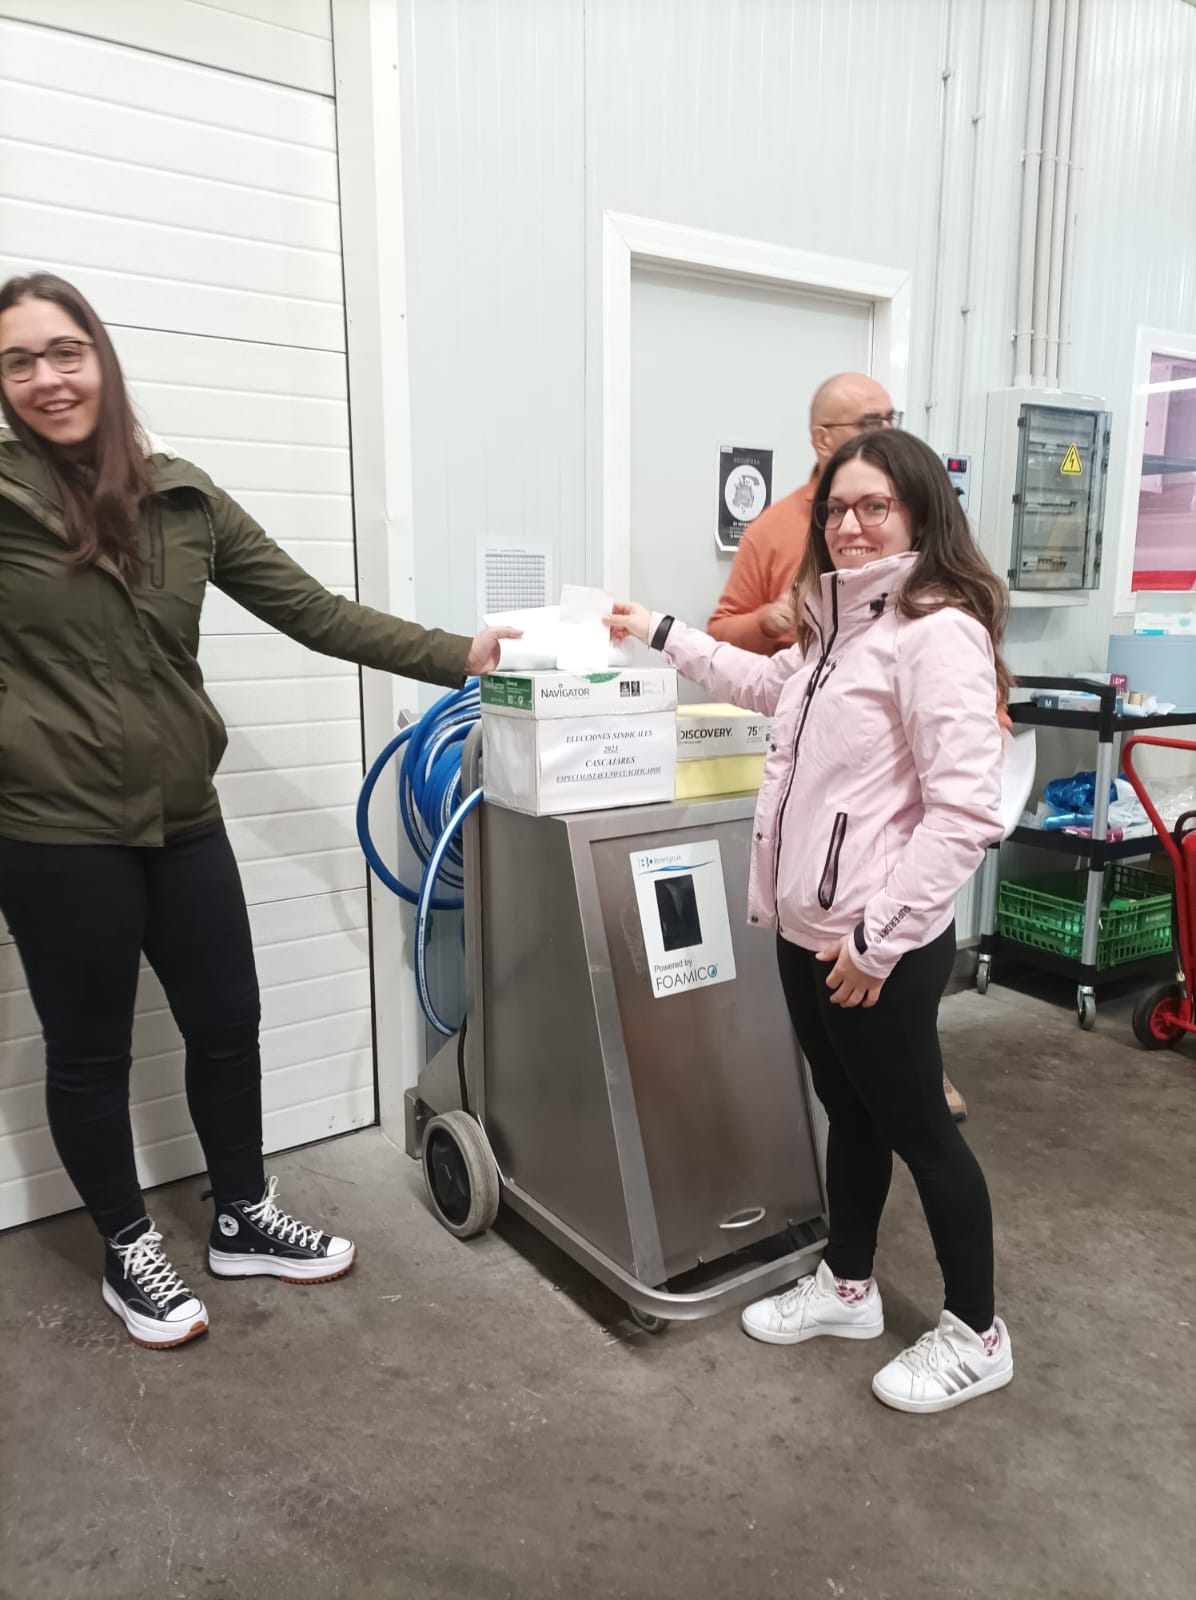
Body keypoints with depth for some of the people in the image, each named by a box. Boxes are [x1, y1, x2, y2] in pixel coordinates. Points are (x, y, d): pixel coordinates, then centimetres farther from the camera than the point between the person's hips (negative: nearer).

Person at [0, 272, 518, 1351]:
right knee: (90, 1050, 12)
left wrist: (460, 656, -6)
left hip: (181, 817, 4)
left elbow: (314, 612, 0)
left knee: (227, 1023, 14)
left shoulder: (181, 497, 2)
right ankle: (130, 1252, 34)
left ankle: (245, 1220, 36)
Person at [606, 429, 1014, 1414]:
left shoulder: (938, 632, -18)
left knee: (916, 1127, 7)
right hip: (809, 928, 9)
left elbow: (966, 812, -24)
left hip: (881, 945, -9)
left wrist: (881, 937, -22)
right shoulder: (841, 625, 12)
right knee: (848, 1111, 22)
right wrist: (664, 636, 33)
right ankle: (848, 1288, 41)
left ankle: (977, 1336, 29)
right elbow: (772, 685, 33)